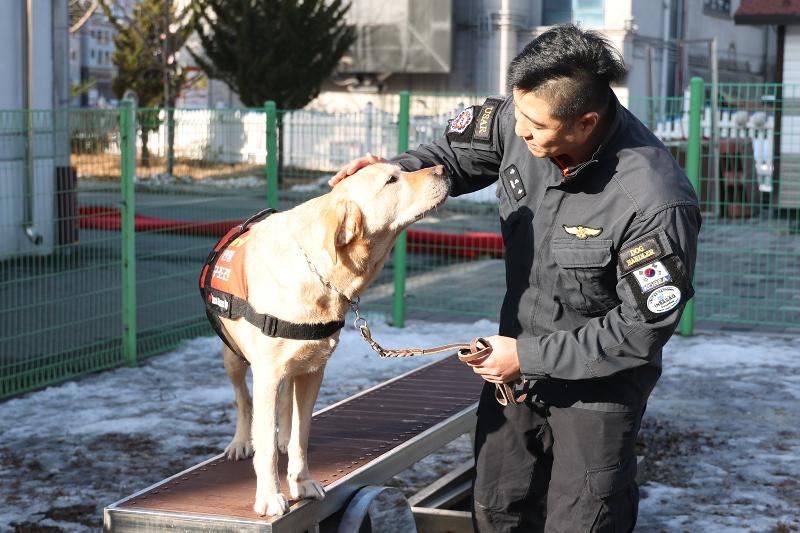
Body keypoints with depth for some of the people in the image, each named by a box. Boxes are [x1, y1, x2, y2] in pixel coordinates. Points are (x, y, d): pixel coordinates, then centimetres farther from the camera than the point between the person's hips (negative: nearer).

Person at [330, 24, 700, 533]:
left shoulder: (655, 203, -33)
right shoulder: (520, 120, -16)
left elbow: (641, 330, -24)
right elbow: (456, 154, 5)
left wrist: (530, 356, -20)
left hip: (596, 383, -6)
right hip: (518, 357, 6)